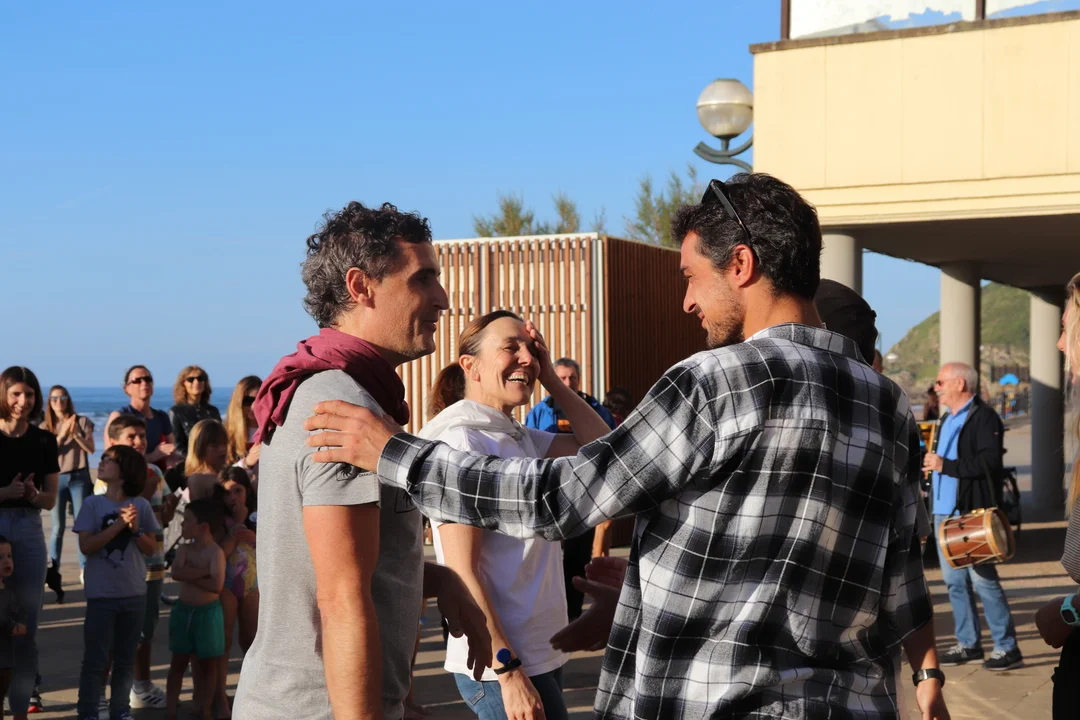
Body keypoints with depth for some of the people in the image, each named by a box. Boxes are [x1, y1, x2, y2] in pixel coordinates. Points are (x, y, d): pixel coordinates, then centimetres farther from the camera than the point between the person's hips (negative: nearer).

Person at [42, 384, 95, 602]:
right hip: (56, 478, 0)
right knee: (58, 527, 0)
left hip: (79, 477, 0)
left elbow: (91, 449, -3)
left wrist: (75, 434, -17)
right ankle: (53, 571, 2)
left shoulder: (82, 421, 4)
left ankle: (85, 568, 2)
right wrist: (62, 435, -17)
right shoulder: (46, 427, 5)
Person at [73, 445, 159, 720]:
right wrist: (118, 524, -18)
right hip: (101, 594, -2)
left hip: (135, 594, 2)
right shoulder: (93, 504, -4)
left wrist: (135, 529, -14)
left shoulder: (141, 506, 0)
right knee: (95, 658, 1)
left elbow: (151, 548, 4)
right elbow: (86, 546, -12)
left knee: (125, 659, 13)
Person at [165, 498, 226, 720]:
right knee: (178, 662, 9)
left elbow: (216, 585, -26)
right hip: (183, 610, 5)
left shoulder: (216, 553, -14)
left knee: (207, 664, 7)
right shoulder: (185, 549, 1)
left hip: (207, 612, -5)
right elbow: (176, 573, -18)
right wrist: (204, 571, -23)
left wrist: (190, 575, -18)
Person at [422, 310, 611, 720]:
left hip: (540, 655, 8)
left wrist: (550, 379, 3)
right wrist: (508, 673, -22)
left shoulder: (521, 439, 11)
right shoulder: (460, 440, -14)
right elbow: (463, 574, -18)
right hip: (502, 664, -8)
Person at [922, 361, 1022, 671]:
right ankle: (968, 644, 18)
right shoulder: (947, 420, 19)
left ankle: (1007, 648, -2)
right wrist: (929, 463, 12)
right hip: (944, 511, 9)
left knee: (983, 579, -8)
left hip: (971, 513, -9)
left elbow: (990, 462, -21)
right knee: (954, 580, 10)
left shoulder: (983, 417, -10)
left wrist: (945, 465, -22)